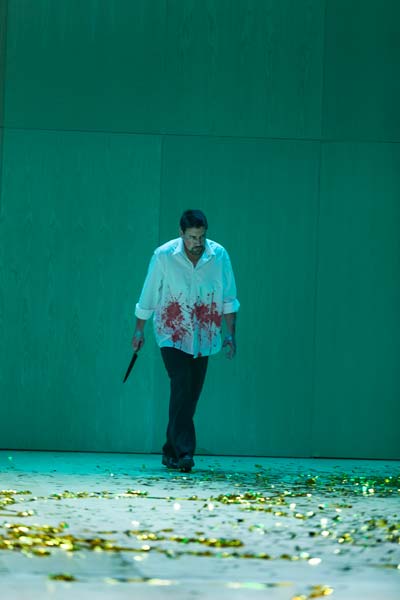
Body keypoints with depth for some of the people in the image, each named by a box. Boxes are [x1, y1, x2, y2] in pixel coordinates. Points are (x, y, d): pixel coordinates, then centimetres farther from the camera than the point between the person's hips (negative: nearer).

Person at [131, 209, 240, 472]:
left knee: (191, 395, 6)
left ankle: (171, 451, 19)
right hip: (172, 334, -3)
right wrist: (139, 332, 9)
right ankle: (183, 452, -21)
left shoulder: (219, 256, -5)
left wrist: (231, 335, 1)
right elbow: (147, 299, 2)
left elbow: (229, 300, 4)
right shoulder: (164, 256, -10)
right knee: (182, 388, -18)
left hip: (203, 338, 3)